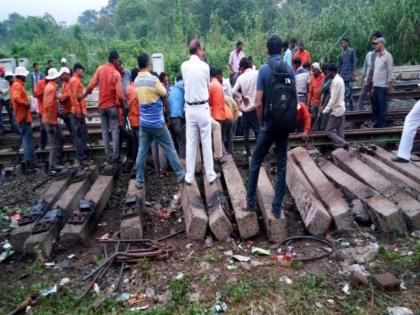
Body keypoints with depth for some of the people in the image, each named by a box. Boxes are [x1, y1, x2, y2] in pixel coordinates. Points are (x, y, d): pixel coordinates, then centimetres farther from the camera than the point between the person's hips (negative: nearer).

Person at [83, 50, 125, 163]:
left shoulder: (100, 69, 0)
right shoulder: (116, 73, -11)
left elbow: (91, 86, -5)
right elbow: (119, 94, -17)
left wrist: (83, 95, 10)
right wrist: (122, 103, 1)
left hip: (102, 105, 4)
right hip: (112, 105, -4)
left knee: (105, 131, 9)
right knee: (114, 130, 2)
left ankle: (108, 155, 11)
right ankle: (115, 155, 0)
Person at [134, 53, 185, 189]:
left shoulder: (137, 80, 5)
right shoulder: (153, 79, -17)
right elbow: (164, 94, -4)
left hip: (144, 122, 6)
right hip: (157, 122, -6)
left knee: (142, 150, 9)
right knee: (169, 148, 6)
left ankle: (139, 180, 12)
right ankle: (180, 174, 14)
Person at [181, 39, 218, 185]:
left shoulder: (184, 66, 1)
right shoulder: (204, 66, -8)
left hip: (189, 108, 3)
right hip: (203, 108, -3)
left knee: (190, 142, 8)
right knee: (206, 142, 4)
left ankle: (189, 176, 13)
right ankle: (210, 175, 12)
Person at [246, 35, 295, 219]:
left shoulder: (264, 70, -9)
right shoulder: (289, 70, 3)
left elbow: (259, 103, -12)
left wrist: (261, 123, 3)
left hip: (269, 125, -3)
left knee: (256, 162, 11)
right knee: (281, 165, 8)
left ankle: (250, 202, 16)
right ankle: (277, 207, 12)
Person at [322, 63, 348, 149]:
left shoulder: (335, 81, -18)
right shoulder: (340, 79, 12)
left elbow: (333, 99, -21)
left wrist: (325, 110, -16)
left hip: (336, 110, -10)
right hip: (341, 109, 10)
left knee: (329, 131, -3)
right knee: (339, 132, 10)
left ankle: (343, 144, -4)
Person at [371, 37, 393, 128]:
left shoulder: (387, 56, -7)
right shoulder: (377, 56, 15)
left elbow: (390, 71, -10)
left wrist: (390, 85, -12)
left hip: (383, 86, -7)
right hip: (376, 85, 7)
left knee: (382, 107, -1)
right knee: (375, 107, 10)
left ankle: (382, 125, 7)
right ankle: (376, 124, 18)